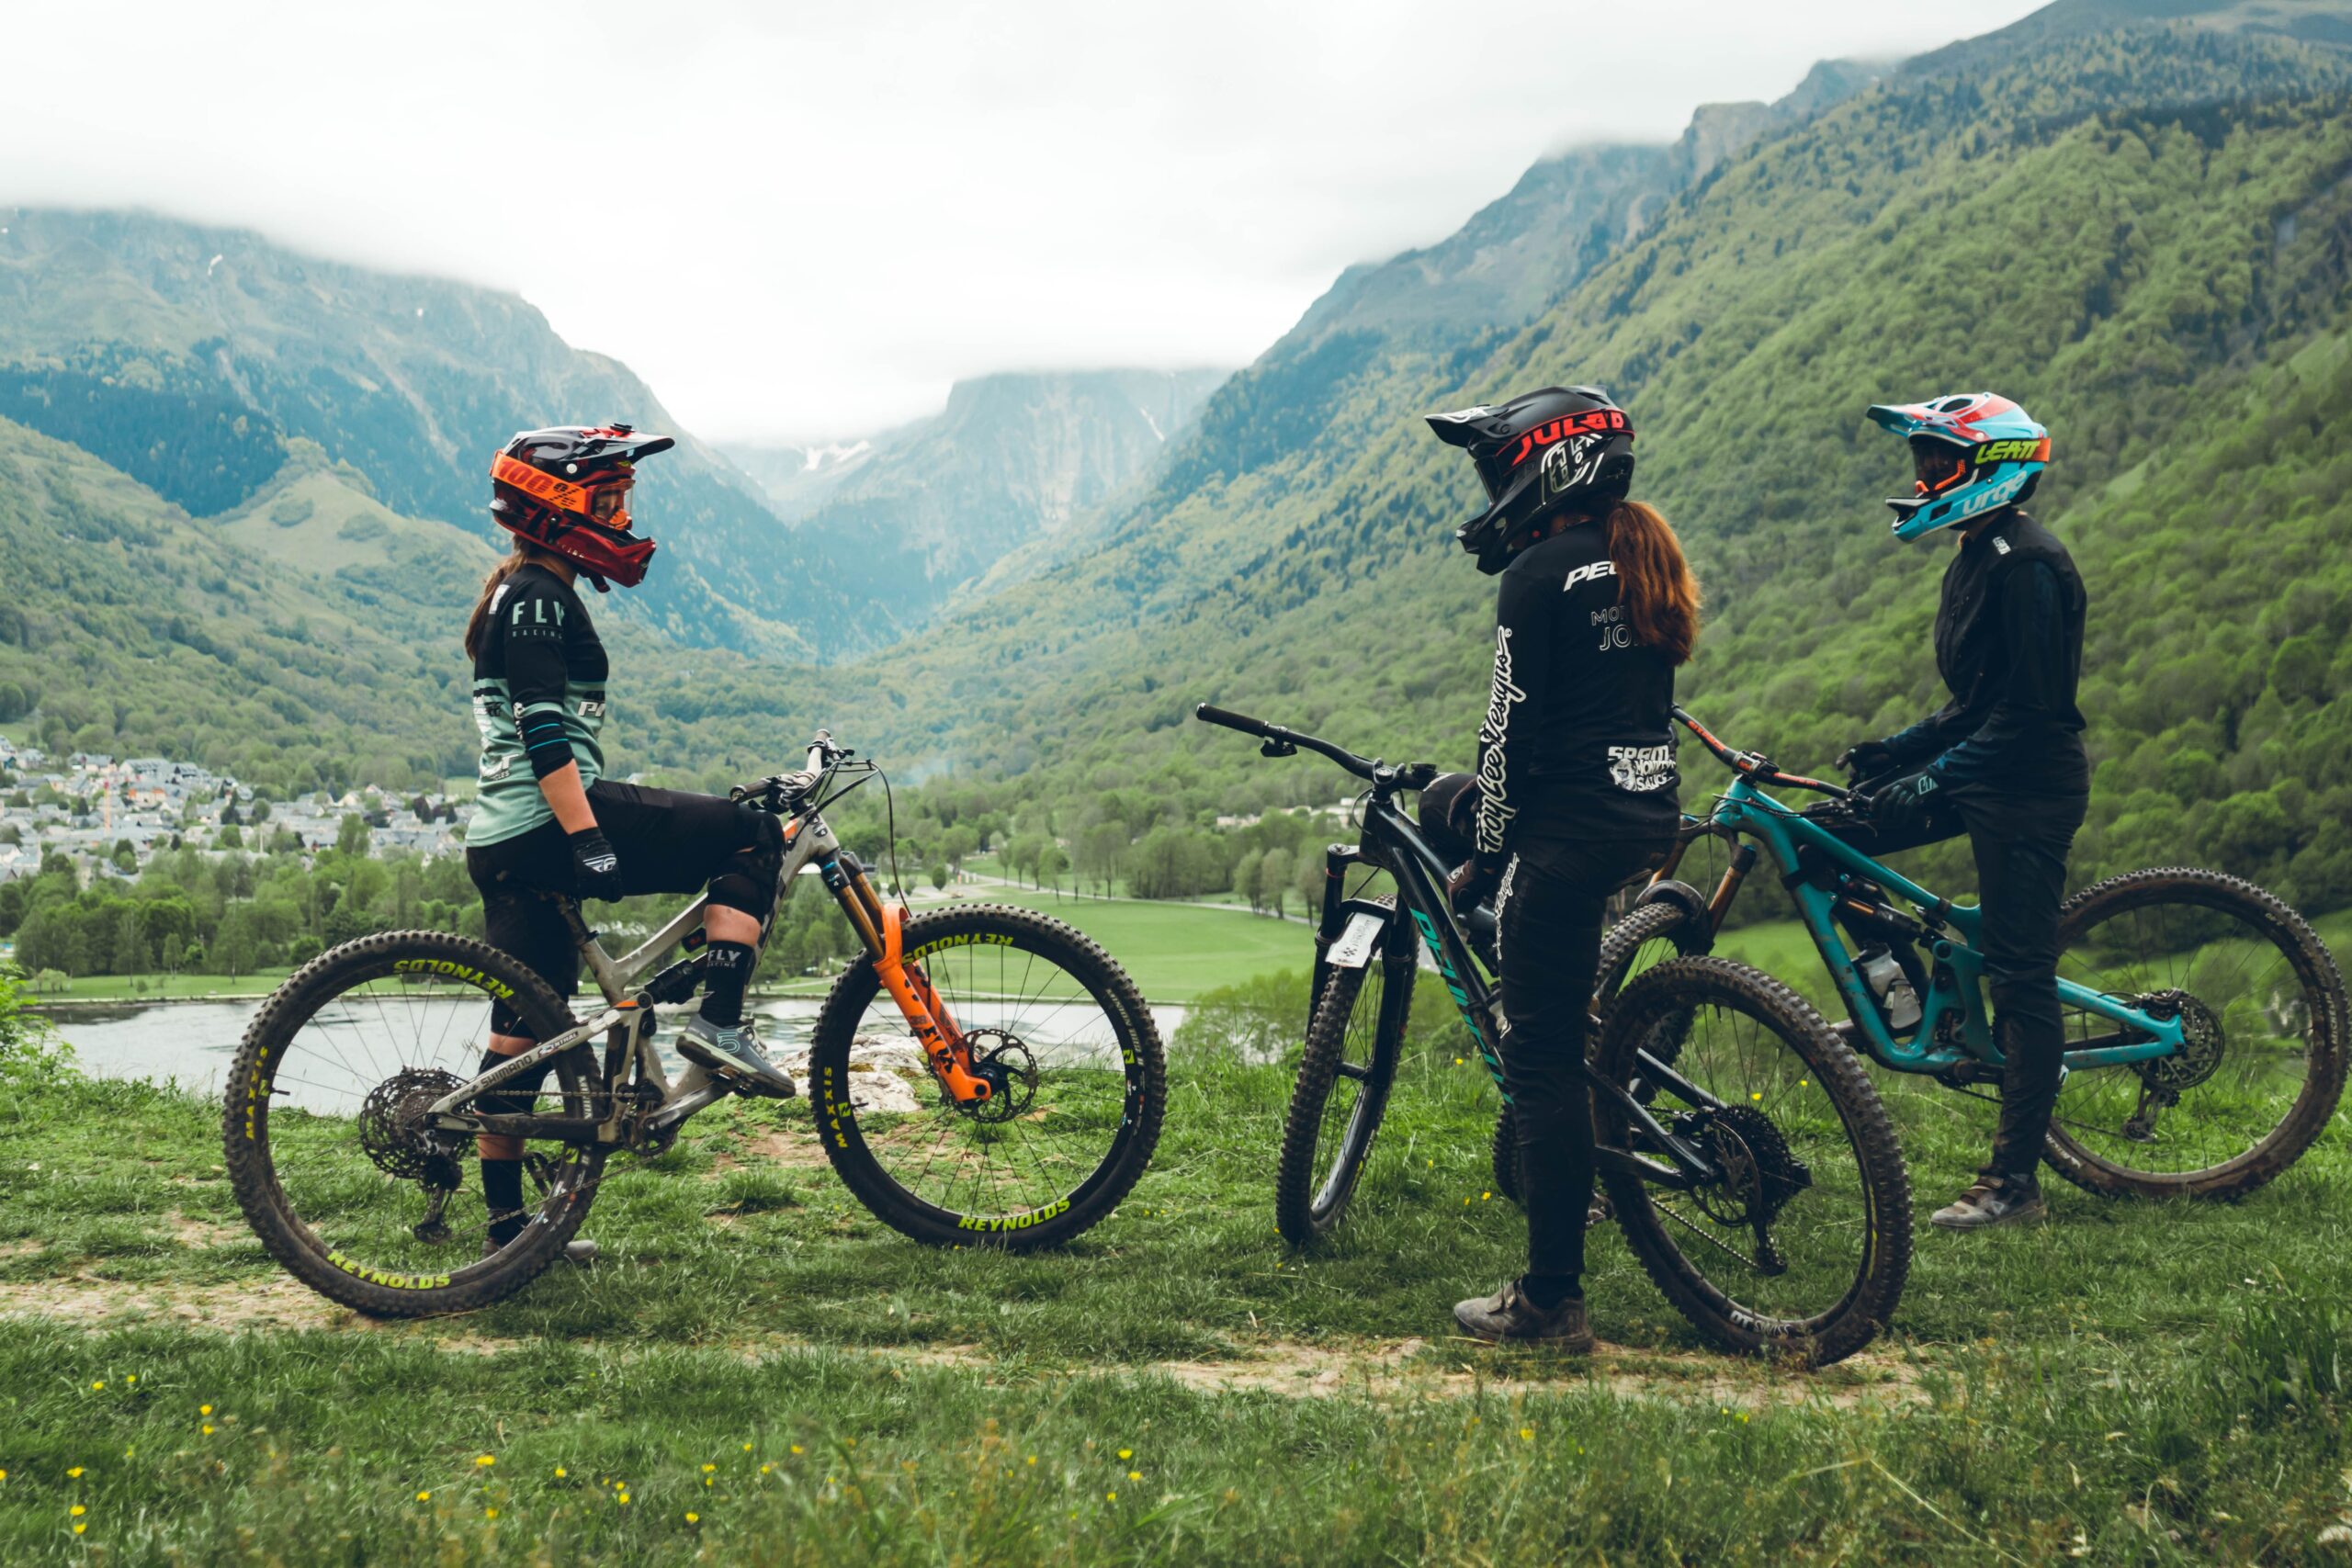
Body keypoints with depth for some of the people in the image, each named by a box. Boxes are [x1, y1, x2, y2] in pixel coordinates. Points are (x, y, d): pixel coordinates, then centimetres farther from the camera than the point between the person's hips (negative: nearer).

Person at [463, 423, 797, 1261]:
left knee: (525, 1027, 12)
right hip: (550, 824, -11)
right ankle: (719, 1022, -12)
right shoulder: (538, 598, -10)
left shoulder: (520, 596, 22)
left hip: (507, 841, 11)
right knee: (754, 837, -7)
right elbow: (546, 736, -21)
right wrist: (589, 840, -26)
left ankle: (508, 1219, 18)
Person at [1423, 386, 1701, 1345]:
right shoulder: (1647, 559, 13)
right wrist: (1480, 795, 27)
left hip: (1570, 830, -9)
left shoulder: (1541, 573, -12)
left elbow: (1512, 730, -13)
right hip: (1651, 816, 9)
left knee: (1543, 1059, -3)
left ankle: (1551, 1301, 1)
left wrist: (1485, 859, -3)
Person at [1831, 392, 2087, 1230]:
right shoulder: (1979, 553, 14)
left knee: (2019, 974, -7)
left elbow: (2034, 707, -22)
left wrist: (1933, 776, -25)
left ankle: (2014, 1183, -2)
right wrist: (1899, 749, 10)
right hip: (1983, 776, 10)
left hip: (2028, 787, -10)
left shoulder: (2027, 563, -17)